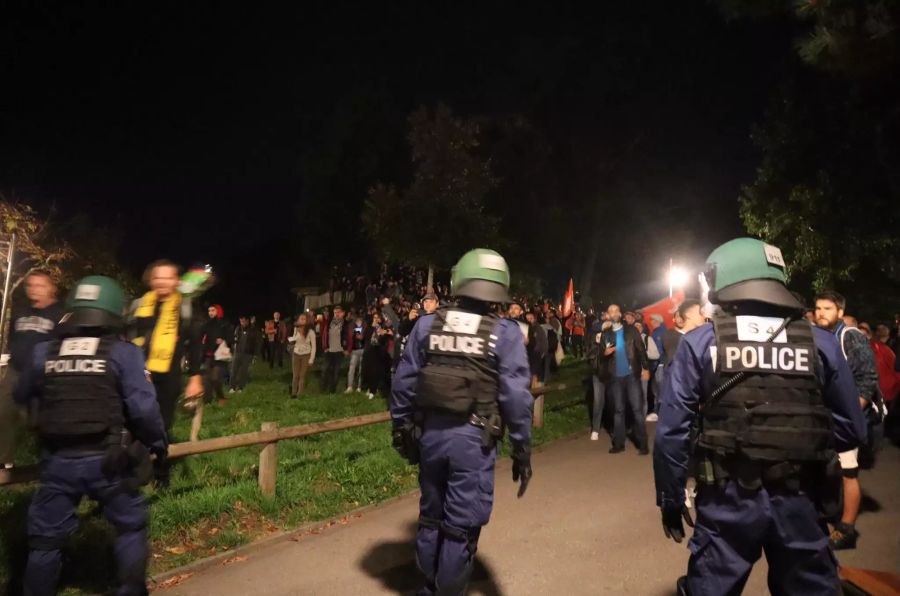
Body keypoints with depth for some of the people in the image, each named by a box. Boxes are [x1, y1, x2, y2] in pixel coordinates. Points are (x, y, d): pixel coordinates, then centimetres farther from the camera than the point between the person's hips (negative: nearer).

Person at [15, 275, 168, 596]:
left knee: (46, 537, 20)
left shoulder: (43, 352, 3)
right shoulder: (124, 352, -10)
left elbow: (22, 397, 19)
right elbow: (143, 407, -16)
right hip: (106, 460, -3)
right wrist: (159, 443, 1)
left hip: (57, 461, 3)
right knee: (130, 526, 18)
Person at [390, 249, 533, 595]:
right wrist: (522, 450, -2)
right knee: (461, 525, 10)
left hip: (430, 433, 4)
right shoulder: (505, 333, -8)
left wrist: (401, 429, 14)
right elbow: (516, 396, -11)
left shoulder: (427, 325, 0)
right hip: (473, 439, -4)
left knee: (431, 515, 22)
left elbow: (403, 383, 3)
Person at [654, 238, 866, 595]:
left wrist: (670, 499, 2)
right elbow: (851, 430, 3)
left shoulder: (699, 344, -9)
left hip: (727, 501, -2)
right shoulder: (820, 344, -3)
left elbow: (671, 432, -10)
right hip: (800, 501, 2)